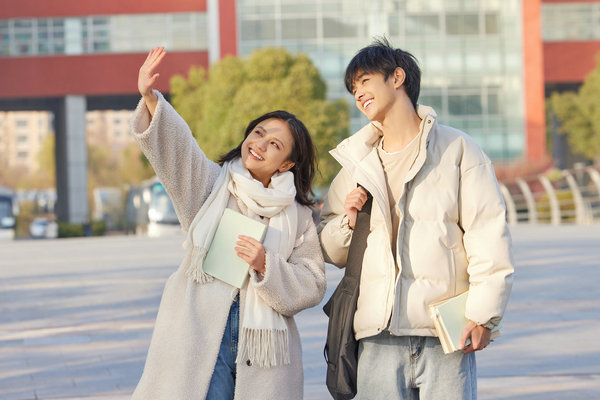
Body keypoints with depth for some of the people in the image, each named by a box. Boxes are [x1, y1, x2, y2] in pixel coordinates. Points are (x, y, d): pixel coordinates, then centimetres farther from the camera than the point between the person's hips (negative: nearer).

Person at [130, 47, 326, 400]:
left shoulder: (298, 216, 10)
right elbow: (176, 146, -11)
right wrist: (150, 99, -29)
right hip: (201, 338, -1)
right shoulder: (211, 184, 8)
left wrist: (266, 266, -12)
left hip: (263, 343, 1)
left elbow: (312, 287, 6)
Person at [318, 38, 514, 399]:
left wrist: (483, 314, -9)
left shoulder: (457, 149, 5)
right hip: (378, 337, 3)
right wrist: (347, 222, -1)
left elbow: (488, 234, -1)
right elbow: (332, 253, 21)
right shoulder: (357, 164, 18)